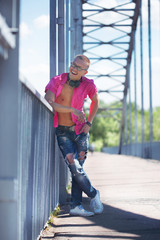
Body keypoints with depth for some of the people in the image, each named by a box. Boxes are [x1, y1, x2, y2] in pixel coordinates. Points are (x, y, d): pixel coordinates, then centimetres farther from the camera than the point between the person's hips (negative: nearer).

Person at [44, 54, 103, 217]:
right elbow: (49, 103, -23)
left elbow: (95, 101, 13)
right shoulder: (56, 81, -11)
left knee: (78, 166, -3)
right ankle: (93, 195, 8)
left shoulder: (88, 85, -7)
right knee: (74, 166, -12)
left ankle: (76, 205, 3)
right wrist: (72, 109, -24)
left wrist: (89, 123, 5)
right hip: (62, 132, -1)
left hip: (79, 130, 1)